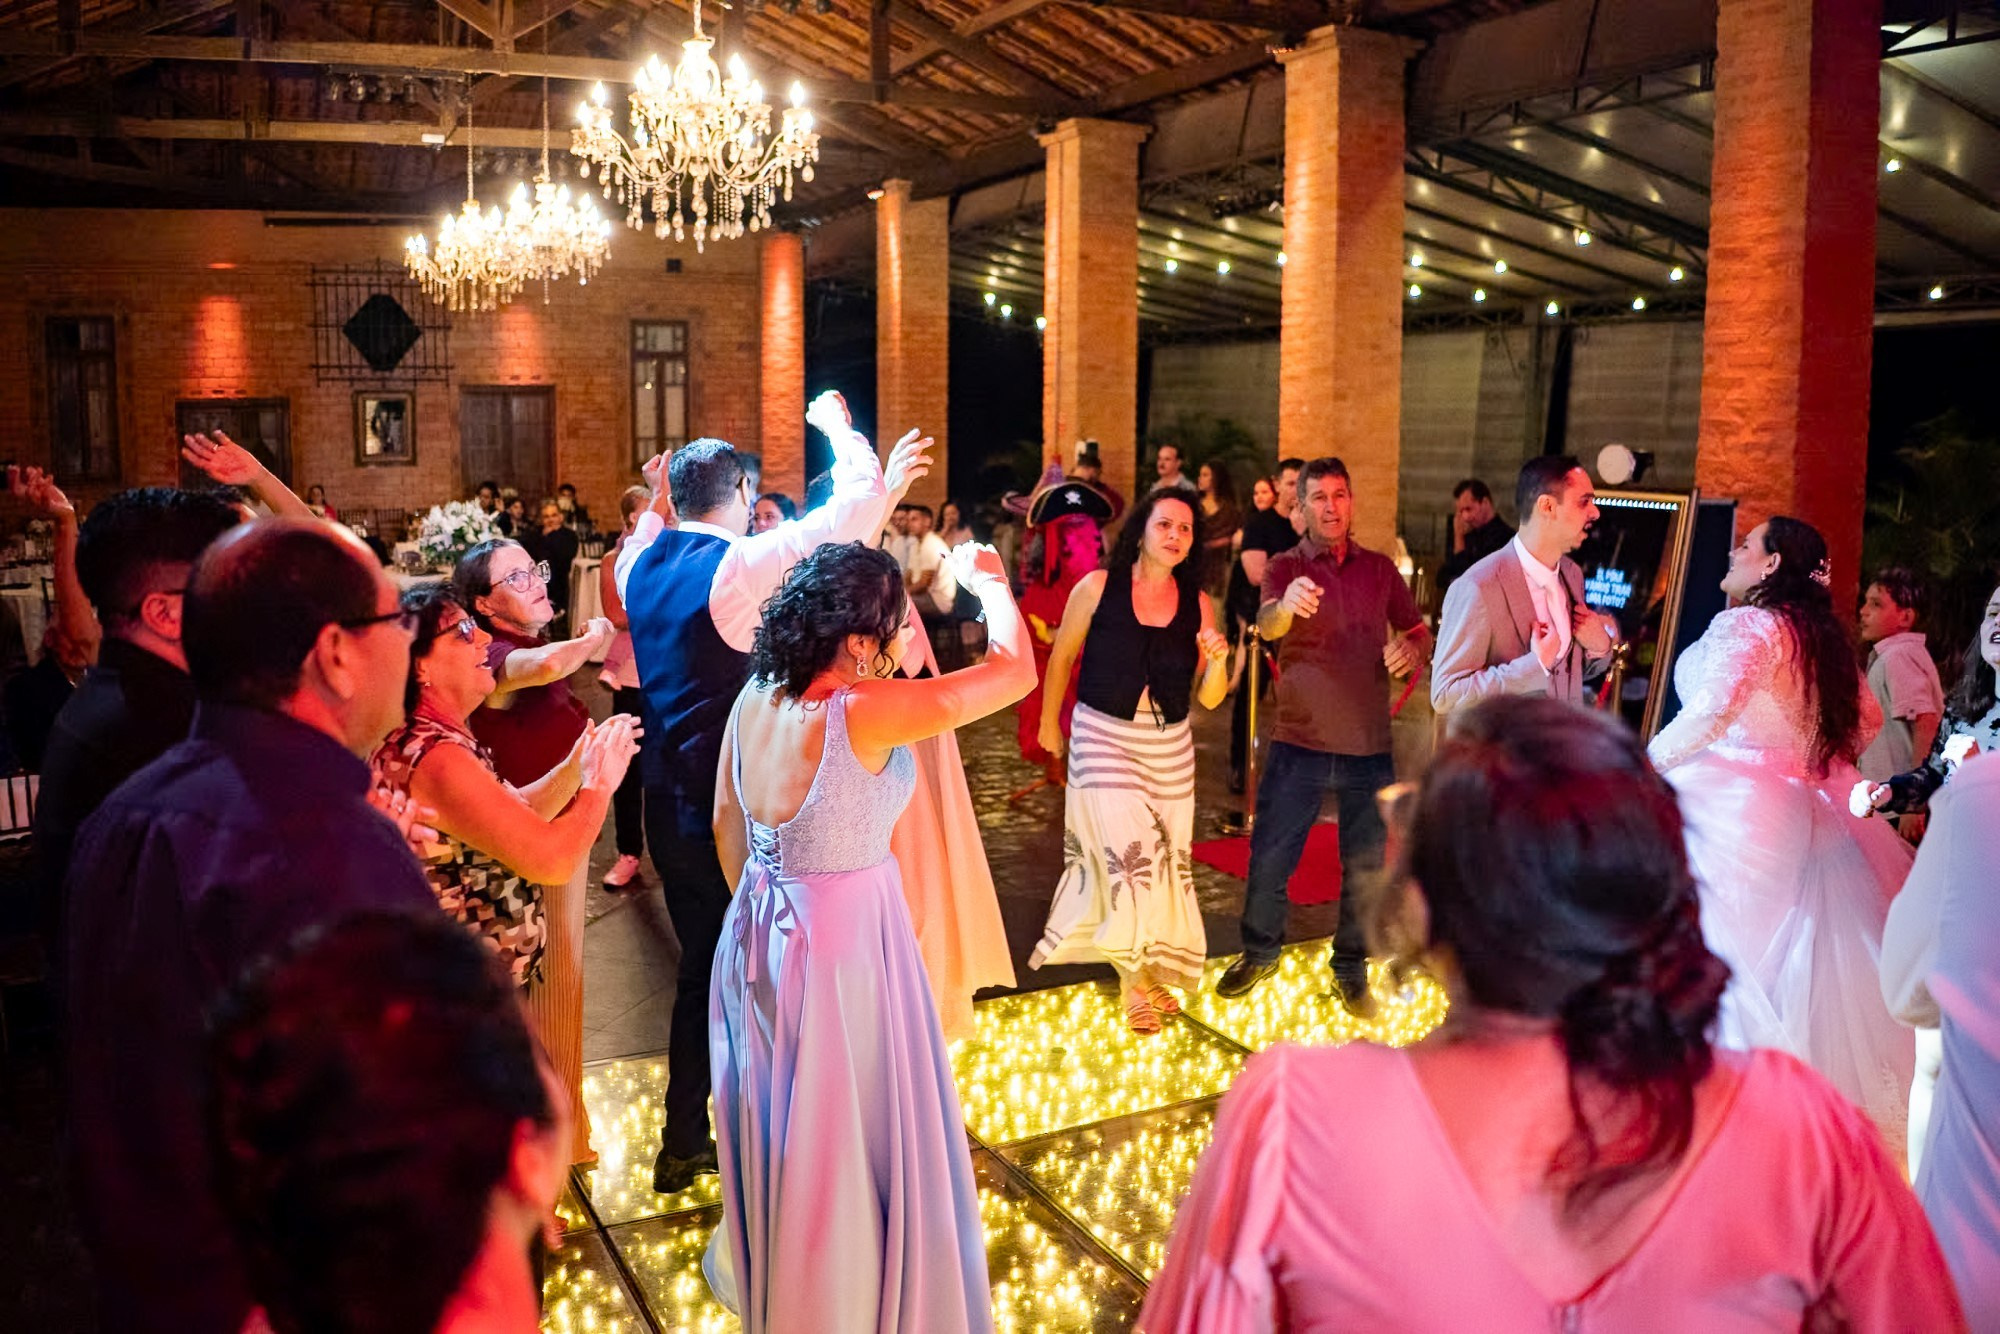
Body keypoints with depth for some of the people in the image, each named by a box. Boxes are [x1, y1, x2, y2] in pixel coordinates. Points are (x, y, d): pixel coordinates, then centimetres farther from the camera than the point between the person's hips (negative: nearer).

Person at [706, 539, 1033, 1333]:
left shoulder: (755, 699, -4)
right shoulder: (862, 712, -25)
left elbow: (726, 822, 9)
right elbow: (1016, 672, -18)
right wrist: (989, 582, -1)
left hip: (760, 933, 8)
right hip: (841, 941, -7)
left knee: (780, 1126, 26)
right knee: (851, 1137, 12)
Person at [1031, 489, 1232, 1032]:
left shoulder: (1197, 603, -1)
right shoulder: (1098, 587, -8)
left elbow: (1209, 699, 1)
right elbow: (1061, 657, 6)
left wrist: (1217, 662, -19)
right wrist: (1049, 723, 13)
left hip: (1170, 745, 4)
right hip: (1103, 738, -3)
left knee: (1168, 860, 9)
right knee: (1131, 854, -10)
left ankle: (1151, 967, 31)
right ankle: (1133, 978, 9)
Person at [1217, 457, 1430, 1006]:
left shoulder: (1380, 569, 8)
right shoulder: (1285, 567, -3)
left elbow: (1419, 630, 14)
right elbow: (1266, 625, -22)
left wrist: (1411, 649, -11)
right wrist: (1286, 606, -47)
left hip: (1369, 746, 2)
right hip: (1299, 742, -2)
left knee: (1366, 866, 9)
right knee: (1269, 858, 1)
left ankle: (1351, 967, 28)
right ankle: (1259, 952, 25)